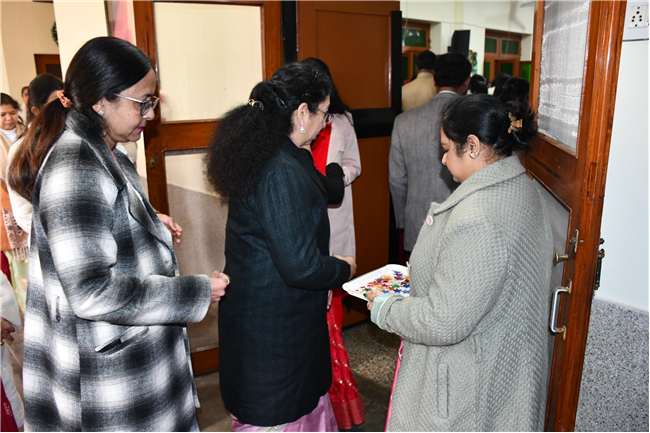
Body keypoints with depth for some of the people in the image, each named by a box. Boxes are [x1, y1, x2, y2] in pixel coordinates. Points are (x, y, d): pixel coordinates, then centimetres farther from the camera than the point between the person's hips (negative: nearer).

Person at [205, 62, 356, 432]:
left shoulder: (259, 154, 5)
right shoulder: (283, 172, -26)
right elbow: (300, 266, -26)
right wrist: (344, 269, -7)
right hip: (276, 328, -9)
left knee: (308, 397, 24)